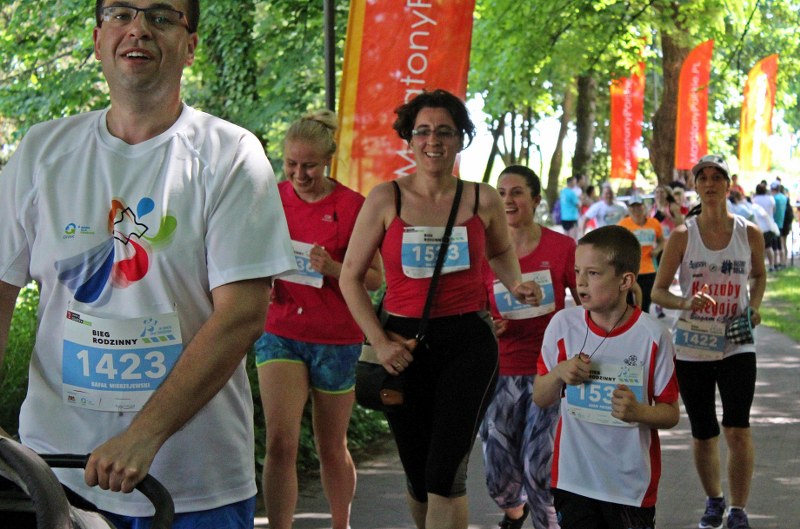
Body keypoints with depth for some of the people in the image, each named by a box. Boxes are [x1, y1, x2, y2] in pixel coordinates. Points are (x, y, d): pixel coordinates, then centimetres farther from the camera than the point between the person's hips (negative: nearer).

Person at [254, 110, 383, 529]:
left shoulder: (351, 205, -7)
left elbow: (375, 278, -5)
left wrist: (332, 268, -22)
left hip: (336, 339, -2)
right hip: (279, 332, 2)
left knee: (332, 447, 11)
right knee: (280, 442, -13)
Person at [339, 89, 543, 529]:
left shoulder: (483, 200, 2)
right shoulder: (386, 199, -3)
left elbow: (500, 251, 24)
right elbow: (350, 277, 2)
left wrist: (516, 285, 5)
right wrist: (379, 342, -6)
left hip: (469, 343, -1)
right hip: (406, 345, 1)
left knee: (445, 475, -10)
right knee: (417, 475, 11)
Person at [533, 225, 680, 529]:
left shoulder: (652, 336, -9)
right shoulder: (563, 325, -2)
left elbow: (671, 413, -3)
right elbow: (540, 399, 8)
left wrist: (639, 412, -23)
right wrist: (559, 373, -12)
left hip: (633, 484, -2)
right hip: (574, 478, 2)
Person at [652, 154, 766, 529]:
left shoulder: (750, 234, -1)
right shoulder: (682, 236, -4)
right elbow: (658, 291, -2)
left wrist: (754, 308, -1)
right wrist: (686, 303, -22)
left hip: (737, 347, 0)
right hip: (692, 348, 0)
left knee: (737, 430, -13)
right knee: (704, 435, 10)